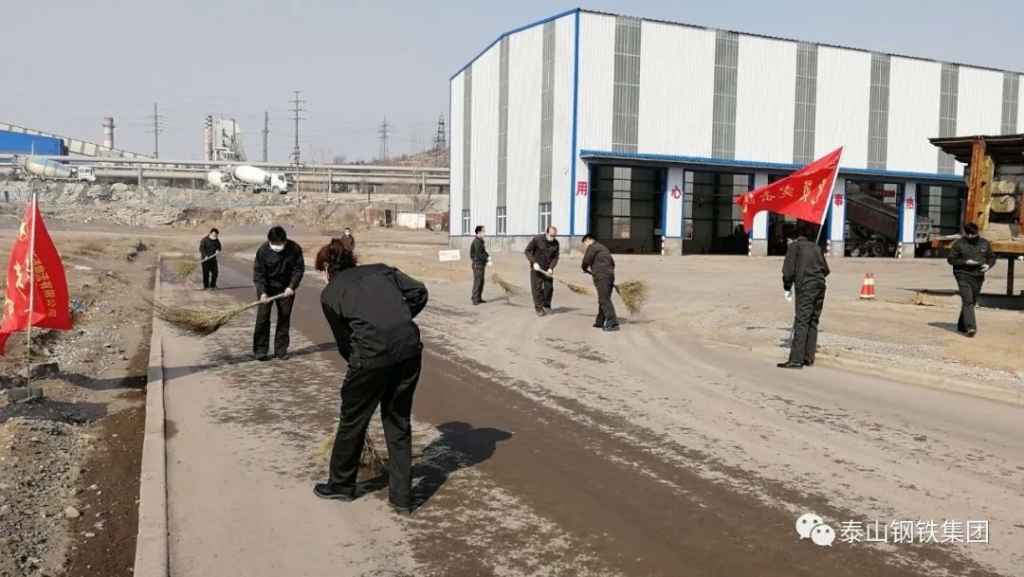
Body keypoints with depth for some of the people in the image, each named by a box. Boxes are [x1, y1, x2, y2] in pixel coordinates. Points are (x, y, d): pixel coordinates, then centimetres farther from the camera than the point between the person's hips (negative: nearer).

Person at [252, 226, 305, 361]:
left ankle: (281, 350, 11)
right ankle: (260, 350, 2)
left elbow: (299, 269, -10)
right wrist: (262, 292, -27)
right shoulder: (263, 250, -20)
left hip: (286, 288, 2)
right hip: (267, 287, -2)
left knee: (284, 318, 4)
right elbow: (258, 272, -17)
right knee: (262, 317, -4)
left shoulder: (295, 248, -17)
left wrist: (291, 287, -21)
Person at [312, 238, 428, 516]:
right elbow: (419, 292, 10)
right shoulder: (381, 270, 21)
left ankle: (341, 484, 38)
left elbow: (344, 341, 16)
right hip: (410, 348, 4)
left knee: (352, 420, 19)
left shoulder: (330, 294, 13)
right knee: (399, 421, 18)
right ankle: (402, 497, 22)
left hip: (373, 354, -4)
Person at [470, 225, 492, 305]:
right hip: (477, 264, -10)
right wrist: (487, 261, -16)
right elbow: (479, 254, -20)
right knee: (477, 282, -9)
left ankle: (479, 298, 19)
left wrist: (488, 257, -1)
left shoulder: (481, 241, 16)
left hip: (481, 264, 10)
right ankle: (475, 299, -7)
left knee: (481, 282, 13)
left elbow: (484, 252, 18)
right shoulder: (476, 242, -16)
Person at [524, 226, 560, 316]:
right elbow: (527, 251, -9)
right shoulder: (537, 239, -14)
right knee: (537, 288, -2)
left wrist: (551, 268, -14)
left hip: (548, 269, 3)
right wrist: (534, 262, -19)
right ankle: (539, 308, 7)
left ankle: (547, 306, 23)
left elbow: (555, 257, 1)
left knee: (549, 287, 3)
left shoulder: (556, 243, -3)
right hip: (537, 268, -3)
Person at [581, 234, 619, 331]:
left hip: (601, 277, -9)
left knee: (604, 300, -12)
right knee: (604, 300, 14)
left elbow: (586, 261, -6)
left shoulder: (592, 247, -1)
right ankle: (600, 322, 20)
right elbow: (612, 263, 27)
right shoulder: (603, 247, 27)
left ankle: (613, 323, -19)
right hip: (610, 275, 9)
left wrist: (585, 269, 14)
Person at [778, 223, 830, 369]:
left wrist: (787, 288, 7)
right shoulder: (816, 246, 21)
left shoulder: (794, 246, 4)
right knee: (813, 323, 12)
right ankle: (809, 358, 14)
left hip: (805, 287, -6)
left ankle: (796, 360, -13)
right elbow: (826, 270, 19)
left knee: (801, 323, -9)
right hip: (820, 286, 6)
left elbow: (788, 270, -4)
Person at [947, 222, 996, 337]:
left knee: (973, 302, 12)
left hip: (978, 277, 5)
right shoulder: (959, 244, -3)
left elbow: (992, 257, 17)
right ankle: (970, 327, -24)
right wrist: (966, 262, -15)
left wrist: (988, 265, -5)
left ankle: (962, 326, 25)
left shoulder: (984, 243, 9)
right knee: (967, 301, -17)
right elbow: (951, 259, -2)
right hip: (963, 276, -5)